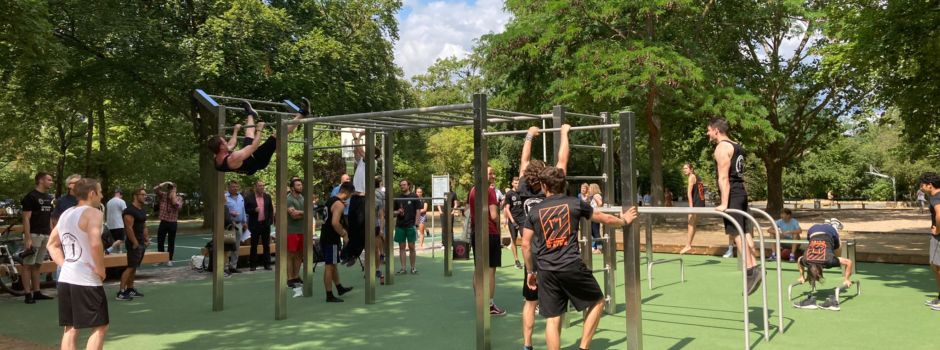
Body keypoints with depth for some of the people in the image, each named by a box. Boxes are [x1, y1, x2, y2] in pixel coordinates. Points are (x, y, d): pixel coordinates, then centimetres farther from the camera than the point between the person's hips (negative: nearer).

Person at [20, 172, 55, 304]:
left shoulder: (48, 198, 14)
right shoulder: (31, 197, -9)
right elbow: (26, 219, -13)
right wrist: (28, 238, -18)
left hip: (45, 235, 7)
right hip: (34, 235, -7)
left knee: (37, 265, 11)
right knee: (28, 265, -2)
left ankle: (37, 292, 15)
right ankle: (28, 294, -1)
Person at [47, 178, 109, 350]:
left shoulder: (65, 214, 15)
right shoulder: (93, 213, -11)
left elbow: (51, 245, 23)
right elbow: (95, 244, -26)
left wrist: (64, 264, 15)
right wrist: (101, 269, -14)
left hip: (65, 278, 8)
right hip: (86, 280, -8)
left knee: (70, 328, 14)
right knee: (100, 326, 2)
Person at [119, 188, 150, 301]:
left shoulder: (142, 210, 15)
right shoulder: (130, 210, -16)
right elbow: (129, 228, -21)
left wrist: (147, 239, 14)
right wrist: (135, 243, -21)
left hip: (141, 242, 10)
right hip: (134, 243, -10)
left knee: (134, 267, 13)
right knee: (131, 267, -12)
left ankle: (130, 289, 20)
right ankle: (121, 292, -11)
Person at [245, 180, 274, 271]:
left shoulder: (267, 197, 8)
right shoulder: (249, 198, -1)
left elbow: (271, 209, 9)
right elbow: (246, 210, -2)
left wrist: (271, 221, 0)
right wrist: (254, 210, -20)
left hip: (265, 224, 3)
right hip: (255, 224, -3)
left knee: (266, 245, 6)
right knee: (254, 245, 3)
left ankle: (267, 263, 12)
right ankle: (252, 264, 10)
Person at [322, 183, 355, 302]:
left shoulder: (331, 199, 12)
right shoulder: (339, 204, -18)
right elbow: (335, 223, -28)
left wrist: (342, 230, 19)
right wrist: (343, 235, -15)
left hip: (325, 237, 10)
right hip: (331, 239, -10)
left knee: (333, 265, 20)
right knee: (329, 266, -3)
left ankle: (339, 288, 35)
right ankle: (329, 296, 3)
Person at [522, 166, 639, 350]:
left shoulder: (534, 211, 7)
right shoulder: (575, 203, 4)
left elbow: (526, 245, 8)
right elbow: (605, 219, 16)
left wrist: (531, 270, 21)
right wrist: (624, 221, 35)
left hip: (545, 271, 2)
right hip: (572, 266, -2)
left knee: (552, 319, 6)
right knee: (597, 301, 19)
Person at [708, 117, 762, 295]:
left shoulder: (722, 147, -10)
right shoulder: (736, 147, 20)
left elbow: (723, 177, -18)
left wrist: (724, 203, -22)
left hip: (732, 194, -10)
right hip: (741, 192, 10)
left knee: (737, 233, -11)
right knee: (744, 232, 9)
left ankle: (751, 271, -15)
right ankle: (754, 268, 8)